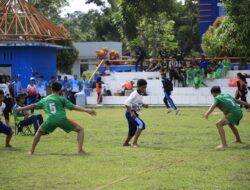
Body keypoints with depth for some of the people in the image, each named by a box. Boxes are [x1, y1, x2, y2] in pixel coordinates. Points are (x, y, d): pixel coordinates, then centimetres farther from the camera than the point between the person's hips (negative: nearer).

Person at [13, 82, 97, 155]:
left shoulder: (44, 100, 23)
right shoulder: (61, 99, 13)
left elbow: (33, 106, 30)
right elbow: (74, 107, 4)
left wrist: (20, 109, 44)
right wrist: (86, 110, 3)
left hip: (50, 120, 3)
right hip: (62, 119, -3)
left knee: (39, 131, 32)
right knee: (80, 129, 10)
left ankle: (32, 150, 27)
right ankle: (80, 150, -6)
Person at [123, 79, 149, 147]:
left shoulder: (140, 94, 8)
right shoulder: (134, 94, -19)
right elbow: (126, 103, -23)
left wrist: (144, 105, 3)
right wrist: (131, 113, -31)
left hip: (134, 113, 10)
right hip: (130, 113, -10)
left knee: (133, 130, 20)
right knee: (141, 124, -26)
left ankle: (126, 143, 40)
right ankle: (135, 142, -27)